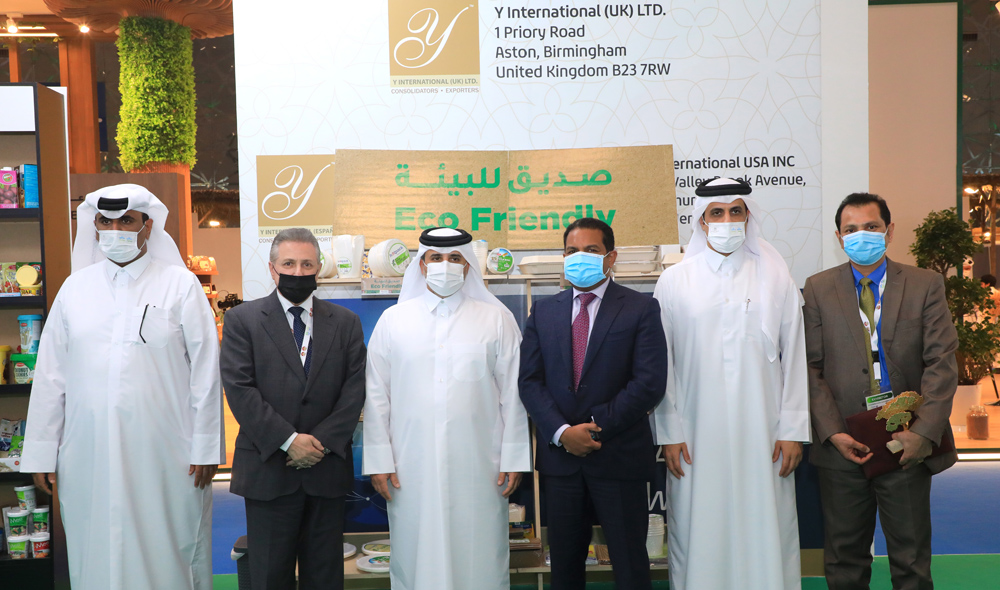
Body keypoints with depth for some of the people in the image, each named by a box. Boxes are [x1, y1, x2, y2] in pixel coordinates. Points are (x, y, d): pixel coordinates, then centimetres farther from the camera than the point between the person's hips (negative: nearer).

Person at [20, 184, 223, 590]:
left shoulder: (181, 285, 1)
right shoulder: (75, 287, 9)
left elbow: (206, 371, -2)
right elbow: (50, 375, 9)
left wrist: (206, 447, -6)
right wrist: (41, 453, 6)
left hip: (165, 458, -2)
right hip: (89, 457, 3)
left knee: (167, 556, 6)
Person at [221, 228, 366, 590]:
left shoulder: (346, 323, 8)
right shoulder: (242, 319, 2)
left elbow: (355, 389, 1)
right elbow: (239, 388, -7)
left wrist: (322, 442, -11)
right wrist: (288, 440, -14)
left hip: (327, 468, 2)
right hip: (267, 469, -2)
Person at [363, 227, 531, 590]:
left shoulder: (497, 319, 5)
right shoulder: (392, 321, 7)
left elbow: (513, 393, 3)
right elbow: (376, 396, 6)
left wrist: (514, 458, -1)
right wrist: (378, 460, 1)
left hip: (478, 465, 0)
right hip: (412, 468, 1)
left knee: (479, 558, 4)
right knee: (417, 556, 6)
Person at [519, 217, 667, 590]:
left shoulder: (641, 309, -1)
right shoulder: (543, 312, 10)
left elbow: (650, 382, -10)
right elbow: (529, 380, 3)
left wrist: (596, 427, -13)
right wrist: (562, 432, -11)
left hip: (619, 458, -3)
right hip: (559, 456, 3)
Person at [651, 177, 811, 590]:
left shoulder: (775, 277, 6)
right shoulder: (674, 281, 4)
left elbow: (794, 357, 5)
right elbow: (662, 364, 3)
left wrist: (792, 430, 0)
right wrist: (669, 433, -1)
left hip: (761, 434, 1)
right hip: (697, 436, 0)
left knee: (766, 532, 4)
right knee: (699, 531, 3)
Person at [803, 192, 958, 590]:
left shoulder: (926, 285, 2)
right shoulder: (818, 289, 3)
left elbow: (942, 363, -5)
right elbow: (811, 367, -1)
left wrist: (923, 432, -16)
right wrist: (833, 432, -11)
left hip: (908, 443, 0)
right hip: (842, 445, 1)